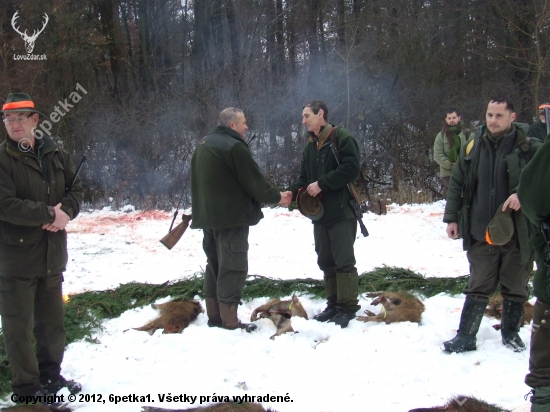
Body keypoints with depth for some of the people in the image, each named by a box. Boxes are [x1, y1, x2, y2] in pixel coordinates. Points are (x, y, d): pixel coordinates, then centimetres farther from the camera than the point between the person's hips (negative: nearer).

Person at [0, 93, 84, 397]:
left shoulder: (56, 155, 6)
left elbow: (76, 189, 10)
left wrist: (66, 212, -11)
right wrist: (49, 214, -19)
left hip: (52, 256, 6)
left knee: (52, 323, 18)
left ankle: (51, 375, 35)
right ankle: (26, 387, 16)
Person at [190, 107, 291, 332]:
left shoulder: (204, 144, 14)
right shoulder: (233, 146, -14)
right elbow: (254, 181, -13)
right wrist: (277, 197, 1)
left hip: (207, 216, 9)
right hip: (231, 217, -9)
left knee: (214, 264, 14)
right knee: (232, 267, -6)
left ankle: (214, 314, 18)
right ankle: (229, 319, -6)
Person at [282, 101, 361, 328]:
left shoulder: (342, 138, -8)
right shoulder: (310, 146, 17)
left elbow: (351, 168, -20)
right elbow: (305, 177, 17)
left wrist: (322, 184, -20)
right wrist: (292, 191, -3)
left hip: (341, 213, -8)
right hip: (319, 214, 8)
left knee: (343, 261, -5)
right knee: (325, 261, 12)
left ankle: (347, 307, 1)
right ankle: (333, 304, 21)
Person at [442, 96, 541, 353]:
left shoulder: (529, 148, -6)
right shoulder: (473, 146, 3)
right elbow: (456, 183, 9)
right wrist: (451, 218, 5)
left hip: (518, 233, -1)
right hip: (481, 233, 1)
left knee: (515, 287, 12)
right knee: (478, 286, 8)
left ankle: (511, 333, 29)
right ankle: (465, 337, 13)